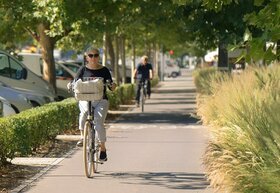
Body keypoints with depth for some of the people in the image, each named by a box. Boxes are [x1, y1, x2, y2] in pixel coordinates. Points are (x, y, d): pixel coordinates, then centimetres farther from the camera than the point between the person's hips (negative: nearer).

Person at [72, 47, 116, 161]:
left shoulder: (104, 70, 7)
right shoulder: (83, 70, 8)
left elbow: (110, 86, 4)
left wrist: (113, 86, -19)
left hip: (101, 100, 0)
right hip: (85, 99, 0)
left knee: (98, 124, -17)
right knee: (84, 111, -34)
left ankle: (103, 149, -2)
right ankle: (83, 136, -15)